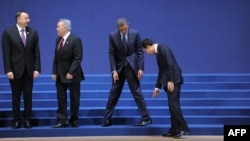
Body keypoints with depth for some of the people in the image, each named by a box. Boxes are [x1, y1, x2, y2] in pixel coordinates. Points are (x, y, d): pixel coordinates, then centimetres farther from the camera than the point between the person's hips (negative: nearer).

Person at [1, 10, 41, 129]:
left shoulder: (33, 32, 3)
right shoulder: (8, 32, -4)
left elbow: (36, 52, 3)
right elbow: (6, 53, -7)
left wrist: (36, 68, -4)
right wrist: (8, 70, -12)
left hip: (29, 69, 2)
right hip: (15, 69, -2)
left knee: (28, 96, 6)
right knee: (16, 96, 6)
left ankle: (27, 119, 14)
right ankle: (16, 119, 15)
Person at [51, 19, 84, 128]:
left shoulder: (75, 39, -12)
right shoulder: (58, 39, 9)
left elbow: (78, 58, -17)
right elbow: (56, 57, 12)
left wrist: (71, 72, -21)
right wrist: (54, 71, 3)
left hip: (72, 74, -6)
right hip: (60, 74, 6)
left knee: (74, 99, 6)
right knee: (61, 98, 4)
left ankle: (74, 120, 18)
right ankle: (63, 121, 8)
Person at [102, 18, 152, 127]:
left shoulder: (135, 34, -9)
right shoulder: (113, 35, -7)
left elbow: (140, 51, -5)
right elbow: (112, 54, -6)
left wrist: (140, 68, -11)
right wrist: (114, 70, -13)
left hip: (132, 66, -2)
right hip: (119, 67, 2)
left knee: (137, 92, -2)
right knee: (114, 93, 8)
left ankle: (146, 118, 5)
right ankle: (107, 119, 15)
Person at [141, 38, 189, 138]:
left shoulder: (163, 48, -10)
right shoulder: (158, 53, 18)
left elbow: (171, 65, -20)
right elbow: (161, 70, 24)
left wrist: (170, 81, -22)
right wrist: (158, 87, 25)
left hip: (174, 80, -10)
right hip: (168, 81, 10)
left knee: (173, 104, -15)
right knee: (172, 106, 7)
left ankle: (183, 128, -13)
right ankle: (175, 130, 9)